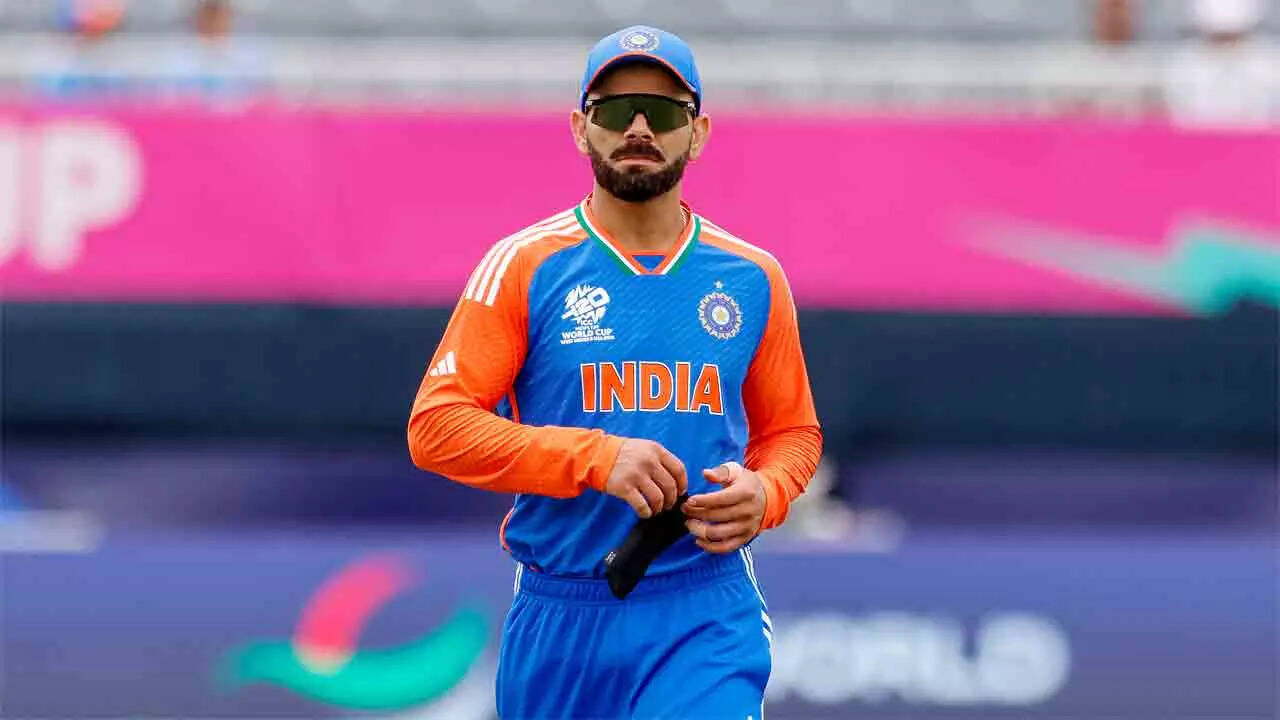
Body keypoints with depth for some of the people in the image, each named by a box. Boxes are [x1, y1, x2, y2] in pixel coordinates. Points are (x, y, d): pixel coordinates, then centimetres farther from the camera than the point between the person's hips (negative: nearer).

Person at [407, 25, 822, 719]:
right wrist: (594, 458, -18)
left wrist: (763, 493, -6)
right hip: (558, 625, 0)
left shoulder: (752, 277, 8)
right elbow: (435, 426, -7)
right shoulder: (523, 267, 0)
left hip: (706, 618, 0)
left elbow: (791, 431, 18)